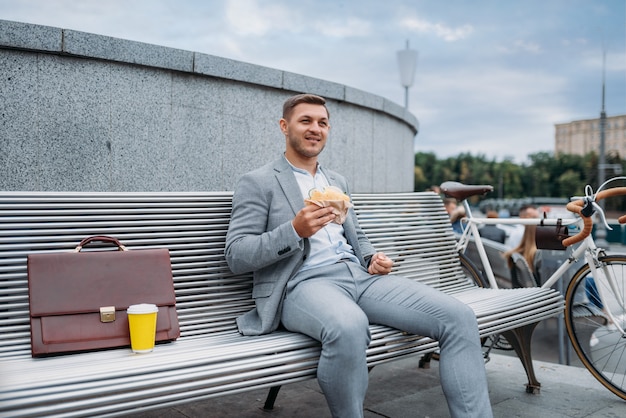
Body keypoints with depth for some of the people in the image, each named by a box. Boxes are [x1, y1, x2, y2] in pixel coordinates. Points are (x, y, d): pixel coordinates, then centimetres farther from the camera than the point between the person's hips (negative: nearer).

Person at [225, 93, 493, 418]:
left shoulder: (338, 181, 24)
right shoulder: (257, 183, 4)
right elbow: (236, 256, -5)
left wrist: (372, 258, 7)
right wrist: (295, 230, -20)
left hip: (359, 276, 6)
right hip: (302, 283, -6)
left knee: (458, 317, -14)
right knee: (349, 326, -41)